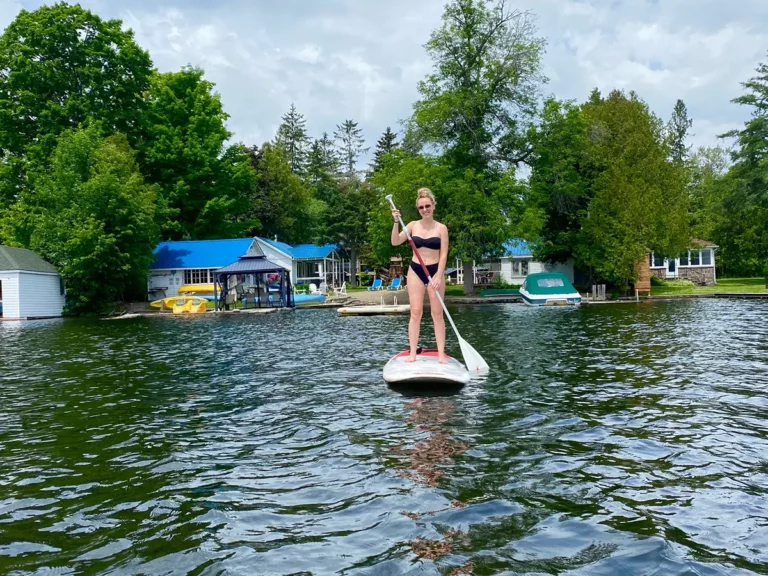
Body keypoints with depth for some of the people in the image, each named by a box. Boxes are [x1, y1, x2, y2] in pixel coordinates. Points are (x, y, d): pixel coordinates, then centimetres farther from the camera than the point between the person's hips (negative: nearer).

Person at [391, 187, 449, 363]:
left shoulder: (441, 228, -1)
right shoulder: (413, 225, 3)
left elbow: (443, 255, -5)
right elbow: (395, 242, -5)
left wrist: (438, 276, -14)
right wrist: (396, 222, -17)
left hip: (435, 272, -1)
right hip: (415, 271, 1)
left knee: (437, 313, 1)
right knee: (416, 312, 0)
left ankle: (441, 353, 4)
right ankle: (412, 353, 2)